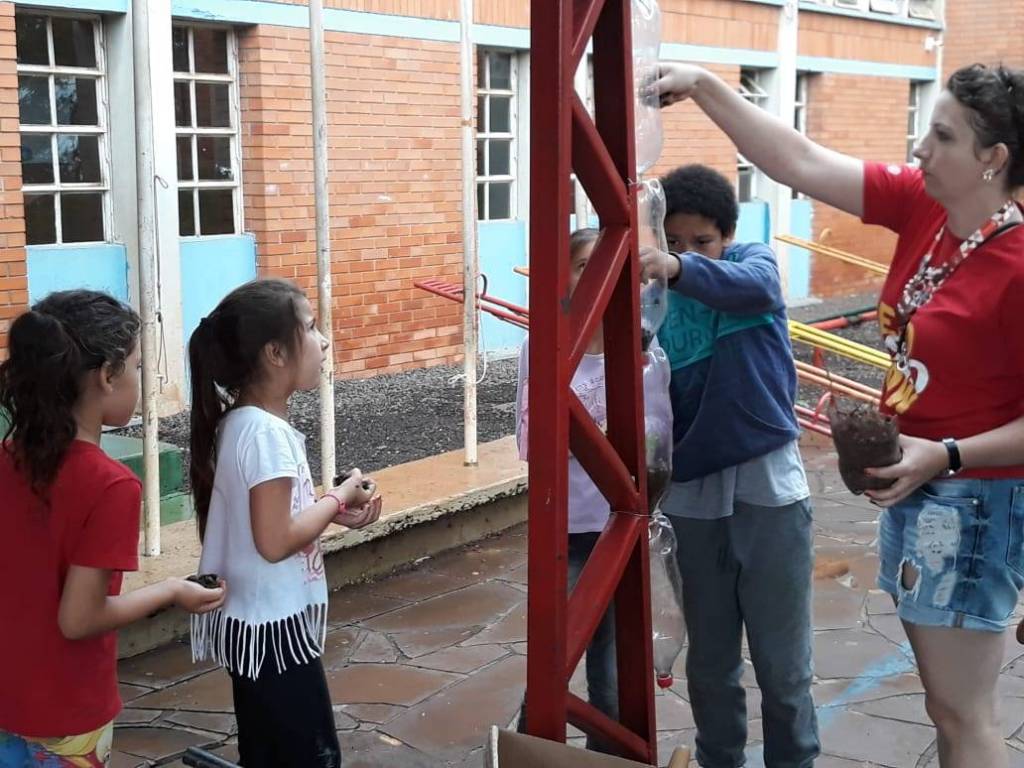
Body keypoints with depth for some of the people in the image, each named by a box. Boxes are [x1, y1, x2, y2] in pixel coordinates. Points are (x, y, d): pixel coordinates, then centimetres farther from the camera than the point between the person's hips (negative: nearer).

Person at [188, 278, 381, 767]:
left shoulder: (240, 420, 5)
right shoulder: (266, 431, -23)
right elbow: (275, 542, -25)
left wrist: (333, 508, 2)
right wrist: (339, 498, -12)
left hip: (250, 621, 9)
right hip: (273, 626, -9)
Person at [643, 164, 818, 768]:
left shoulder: (754, 262, -3)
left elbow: (755, 289, -29)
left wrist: (679, 269, -46)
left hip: (768, 489, -3)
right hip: (693, 497, 3)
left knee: (783, 662, 6)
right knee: (710, 661, 14)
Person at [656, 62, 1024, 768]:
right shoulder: (920, 204, -2)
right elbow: (801, 164, -3)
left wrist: (947, 456, -26)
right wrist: (704, 86, -6)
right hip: (915, 484, 8)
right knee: (949, 701, 20)